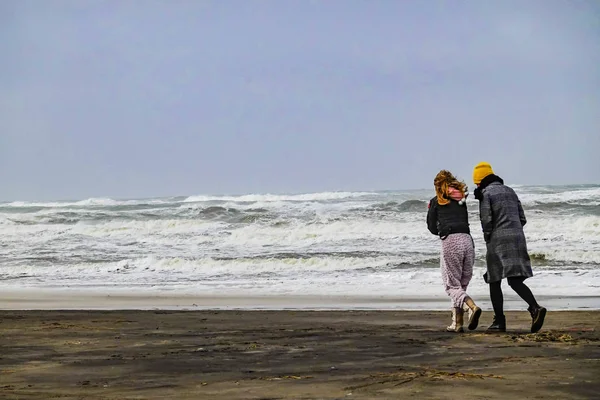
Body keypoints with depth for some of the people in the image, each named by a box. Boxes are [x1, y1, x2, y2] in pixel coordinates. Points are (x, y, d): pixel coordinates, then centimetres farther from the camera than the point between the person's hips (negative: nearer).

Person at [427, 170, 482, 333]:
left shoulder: (436, 201, 8)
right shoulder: (463, 199, 20)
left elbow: (432, 228, 12)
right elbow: (466, 221, 19)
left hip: (450, 242, -4)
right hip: (468, 240, 4)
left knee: (452, 286, -1)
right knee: (461, 285, 13)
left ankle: (472, 307, -26)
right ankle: (457, 322, 9)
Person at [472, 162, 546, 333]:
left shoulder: (486, 194, -2)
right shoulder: (509, 191, 20)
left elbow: (486, 222, -8)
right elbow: (522, 219, 18)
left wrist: (488, 242, 4)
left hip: (499, 240, -6)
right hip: (518, 237, 6)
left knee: (494, 281, 4)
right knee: (516, 281, 1)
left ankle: (499, 321, 3)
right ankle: (535, 308, -23)